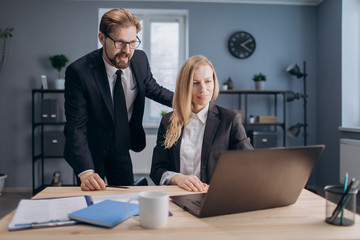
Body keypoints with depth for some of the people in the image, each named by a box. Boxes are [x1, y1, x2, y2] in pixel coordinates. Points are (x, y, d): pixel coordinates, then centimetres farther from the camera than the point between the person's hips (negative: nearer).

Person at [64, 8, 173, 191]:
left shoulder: (140, 60, -11)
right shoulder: (78, 72, -25)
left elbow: (153, 90, 9)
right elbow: (76, 127, -26)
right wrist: (85, 172, -38)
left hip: (121, 150, 5)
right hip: (90, 153, -4)